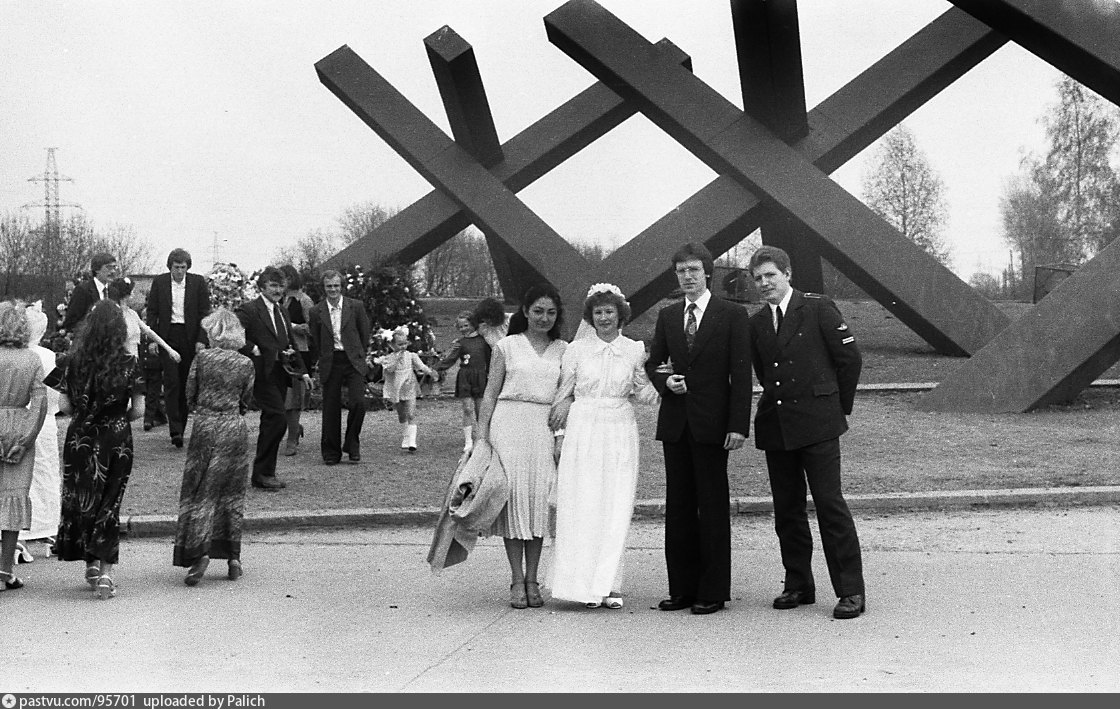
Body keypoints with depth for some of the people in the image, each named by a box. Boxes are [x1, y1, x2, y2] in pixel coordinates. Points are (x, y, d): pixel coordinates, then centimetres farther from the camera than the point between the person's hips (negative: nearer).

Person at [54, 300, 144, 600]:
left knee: (80, 499, 16)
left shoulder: (74, 360, -5)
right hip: (117, 438, -1)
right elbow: (138, 411, -8)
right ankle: (105, 571, 4)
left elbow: (64, 405, -3)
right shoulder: (129, 363, -9)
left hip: (80, 436, 1)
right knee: (109, 502, 8)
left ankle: (91, 563, 17)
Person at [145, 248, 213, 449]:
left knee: (186, 384, 5)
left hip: (190, 337, 1)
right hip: (168, 337, -1)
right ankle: (175, 430, -13)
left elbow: (204, 312, 2)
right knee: (171, 383, -9)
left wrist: (201, 339, -6)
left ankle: (181, 427, 16)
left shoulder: (198, 282, 2)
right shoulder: (159, 282, 3)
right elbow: (152, 312, 6)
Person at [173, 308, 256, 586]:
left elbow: (190, 398, 2)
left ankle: (201, 551, -12)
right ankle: (233, 558, 12)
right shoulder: (246, 363, 0)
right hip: (235, 428, 2)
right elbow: (245, 402, 7)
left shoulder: (202, 358, -5)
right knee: (232, 492, 10)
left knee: (200, 490, 4)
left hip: (205, 427, -2)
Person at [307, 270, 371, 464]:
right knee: (330, 409, 3)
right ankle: (331, 452, 14)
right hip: (330, 364, 1)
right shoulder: (316, 311, 3)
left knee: (358, 403, -14)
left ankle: (352, 444, 6)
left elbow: (365, 334, 10)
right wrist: (324, 359, 8)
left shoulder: (356, 306, 1)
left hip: (353, 361, -1)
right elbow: (315, 341, 11)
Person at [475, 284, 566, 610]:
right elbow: (490, 393, 6)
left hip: (545, 428, 1)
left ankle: (532, 580, 8)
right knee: (514, 496, -4)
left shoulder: (563, 351, 12)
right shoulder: (507, 346, 7)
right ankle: (517, 581, 1)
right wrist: (481, 434, -2)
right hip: (509, 424, -1)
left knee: (539, 499, 0)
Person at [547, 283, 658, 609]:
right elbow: (564, 393, 7)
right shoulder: (577, 348, 3)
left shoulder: (635, 350, 6)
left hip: (620, 432, 1)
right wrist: (559, 435, 2)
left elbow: (642, 393, 13)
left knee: (616, 510, 0)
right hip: (582, 430, -1)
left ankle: (608, 586, 7)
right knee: (582, 507, -3)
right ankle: (585, 585, 3)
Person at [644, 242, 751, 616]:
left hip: (712, 423, -5)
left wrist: (738, 426, -12)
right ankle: (682, 588, 15)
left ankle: (713, 591, 6)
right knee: (678, 506, 7)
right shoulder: (667, 316, 12)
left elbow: (741, 373, -6)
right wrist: (665, 381, -5)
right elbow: (653, 363, 19)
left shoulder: (732, 315, -2)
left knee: (713, 507, 0)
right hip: (675, 423, 5)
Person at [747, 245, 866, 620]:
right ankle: (798, 585, 20)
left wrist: (839, 406, 3)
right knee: (786, 510, 9)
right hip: (775, 427, 6)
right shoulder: (756, 324, 13)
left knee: (830, 505, -8)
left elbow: (850, 358, -1)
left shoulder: (818, 308, -3)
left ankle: (851, 591, -3)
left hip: (817, 424, -6)